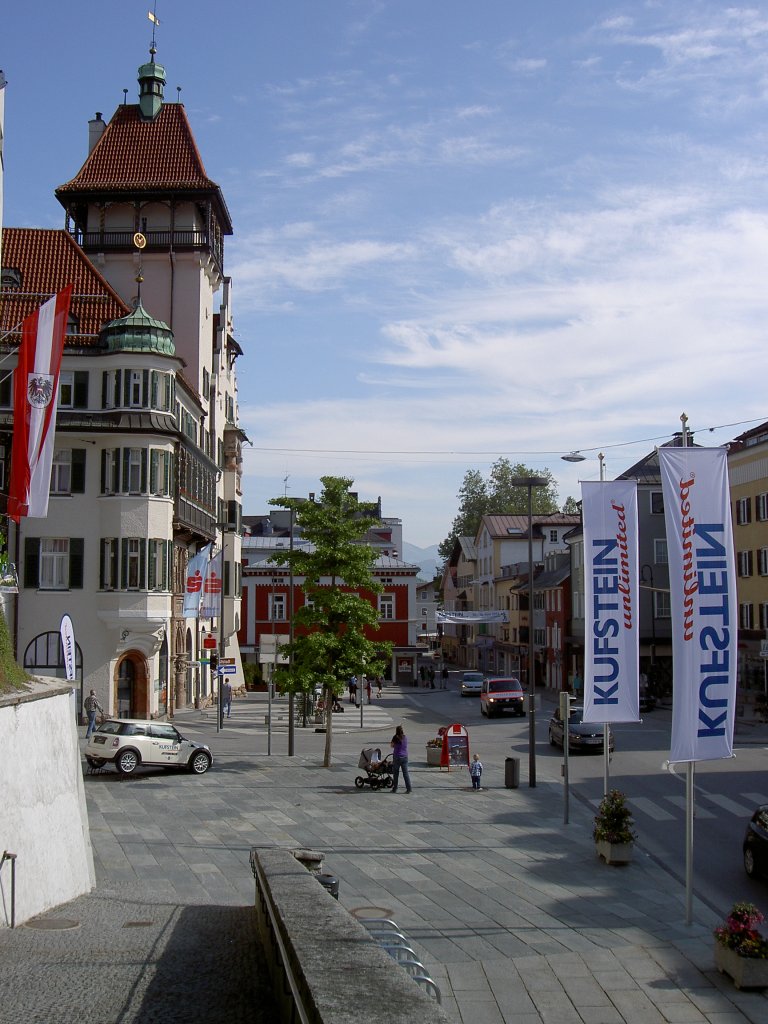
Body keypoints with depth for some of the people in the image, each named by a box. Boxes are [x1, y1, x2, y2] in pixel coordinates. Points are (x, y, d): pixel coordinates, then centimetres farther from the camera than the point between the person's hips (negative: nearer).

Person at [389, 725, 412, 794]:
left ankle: (394, 789, 13)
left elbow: (391, 745, -1)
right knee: (405, 773, 5)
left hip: (397, 757, -4)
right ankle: (408, 788, 1)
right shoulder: (405, 737, 2)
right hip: (405, 757, 4)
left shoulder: (396, 737, -12)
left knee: (395, 773, 7)